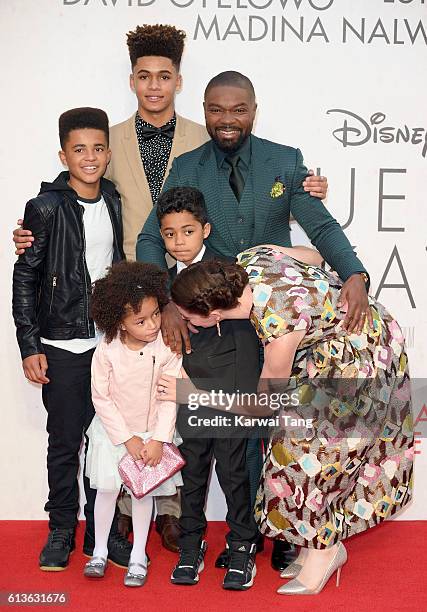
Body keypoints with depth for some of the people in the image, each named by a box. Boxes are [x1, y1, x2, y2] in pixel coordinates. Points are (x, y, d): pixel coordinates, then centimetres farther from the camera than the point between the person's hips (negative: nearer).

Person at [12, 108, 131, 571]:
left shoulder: (114, 202, 6)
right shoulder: (46, 207, -8)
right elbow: (25, 278, -6)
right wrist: (29, 347, -9)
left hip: (112, 341, 4)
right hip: (63, 346, -4)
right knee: (65, 441, 6)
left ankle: (102, 530, 21)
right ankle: (61, 529, 22)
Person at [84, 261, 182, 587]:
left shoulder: (167, 347, -18)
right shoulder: (106, 351, -19)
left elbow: (170, 397, -12)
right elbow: (101, 398, -12)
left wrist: (158, 439, -15)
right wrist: (127, 439, -13)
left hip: (153, 432, 0)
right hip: (114, 431, 0)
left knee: (144, 492, 7)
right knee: (108, 488, 5)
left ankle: (138, 556, 22)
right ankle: (99, 551, 24)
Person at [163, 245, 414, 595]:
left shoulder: (279, 325, -38)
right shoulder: (248, 259, -18)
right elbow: (313, 255, 2)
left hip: (360, 357, -9)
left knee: (313, 452, -2)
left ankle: (326, 546, 17)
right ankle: (322, 541, 25)